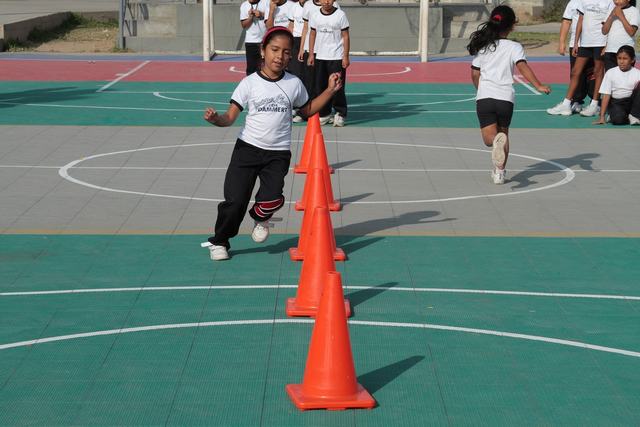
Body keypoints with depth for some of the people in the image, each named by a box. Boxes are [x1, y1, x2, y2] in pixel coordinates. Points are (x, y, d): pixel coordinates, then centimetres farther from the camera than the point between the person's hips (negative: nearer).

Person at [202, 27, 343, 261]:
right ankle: (219, 242, 18)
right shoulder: (249, 83, -3)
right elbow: (230, 117, -6)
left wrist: (330, 91, 11)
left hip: (278, 153, 1)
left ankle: (260, 217, 17)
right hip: (247, 148, -1)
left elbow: (307, 110, 21)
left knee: (272, 199, -20)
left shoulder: (294, 84, 4)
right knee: (235, 200, -6)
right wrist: (216, 119, -28)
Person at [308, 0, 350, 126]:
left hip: (337, 58, -4)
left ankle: (340, 114, 10)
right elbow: (312, 35, 12)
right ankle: (324, 114, 17)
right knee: (320, 86, 6)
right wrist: (311, 54, 7)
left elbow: (345, 36, -3)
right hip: (320, 57, 4)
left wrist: (346, 56, -7)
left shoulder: (340, 15, -5)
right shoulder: (315, 16, 5)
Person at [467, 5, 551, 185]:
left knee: (489, 138, -2)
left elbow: (475, 74, 17)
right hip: (505, 97, -1)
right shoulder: (514, 47, 3)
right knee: (504, 132, 21)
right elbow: (523, 67, -14)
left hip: (484, 96, 1)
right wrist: (538, 85, -20)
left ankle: (496, 141, -38)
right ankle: (499, 172, 19)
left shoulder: (481, 46, 13)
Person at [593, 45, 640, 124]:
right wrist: (602, 116, -10)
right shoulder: (610, 73, -1)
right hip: (616, 102, -1)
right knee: (618, 119, -35)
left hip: (631, 101, 1)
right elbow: (606, 95, -4)